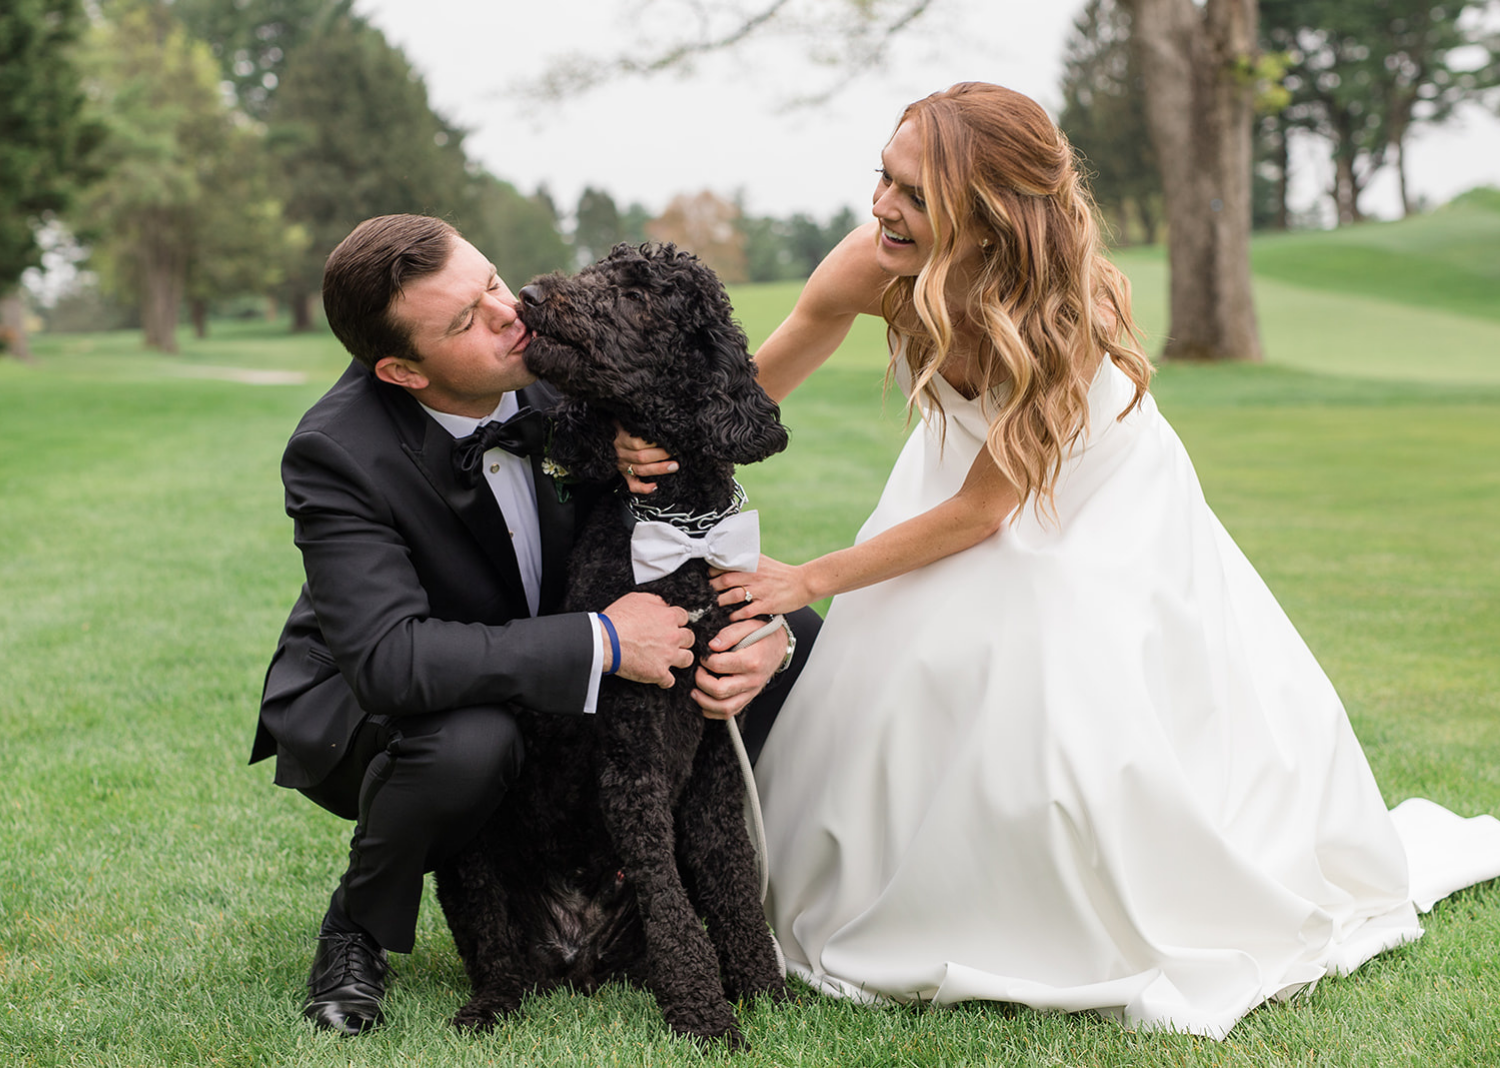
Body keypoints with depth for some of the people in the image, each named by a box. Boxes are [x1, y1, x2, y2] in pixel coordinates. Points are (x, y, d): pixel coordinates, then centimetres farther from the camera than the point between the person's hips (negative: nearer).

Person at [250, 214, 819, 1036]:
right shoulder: (337, 454, -30)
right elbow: (389, 658, -40)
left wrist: (769, 622, -27)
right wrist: (599, 642, -40)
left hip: (542, 690, 5)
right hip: (362, 713, -5)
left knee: (796, 633, -6)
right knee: (470, 741, -42)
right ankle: (356, 930, -8)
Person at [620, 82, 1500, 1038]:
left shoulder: (1062, 322, -39)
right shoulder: (869, 268, -28)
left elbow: (979, 513, -29)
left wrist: (813, 580, -27)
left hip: (1099, 527, -4)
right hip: (966, 478, 5)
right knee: (895, 689, -2)